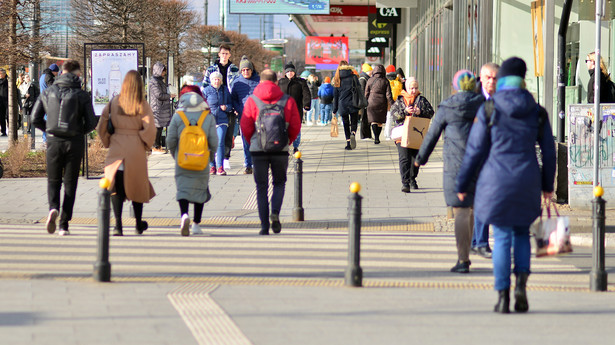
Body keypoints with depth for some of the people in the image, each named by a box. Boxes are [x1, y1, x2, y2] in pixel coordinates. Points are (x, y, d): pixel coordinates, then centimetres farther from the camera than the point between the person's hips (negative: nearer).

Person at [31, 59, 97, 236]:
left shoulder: (48, 92, 1)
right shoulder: (82, 95, -5)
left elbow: (36, 118, 0)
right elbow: (91, 122, -7)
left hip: (54, 142, 1)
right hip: (75, 143, -1)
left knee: (53, 180, 13)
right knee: (70, 183, 8)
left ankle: (53, 208, -17)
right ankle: (64, 224, 4)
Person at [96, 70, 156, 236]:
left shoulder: (113, 103, 1)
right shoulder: (143, 105, -6)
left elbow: (101, 127, 3)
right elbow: (150, 129, -13)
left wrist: (108, 143, 17)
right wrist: (146, 145, 5)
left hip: (117, 148, 1)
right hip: (136, 151, -1)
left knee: (117, 188, 1)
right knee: (137, 185, 14)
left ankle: (118, 224, -13)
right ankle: (138, 224, 27)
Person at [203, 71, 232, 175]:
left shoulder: (225, 90, 8)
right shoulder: (206, 91, 2)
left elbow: (230, 104, 16)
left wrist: (226, 107, -6)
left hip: (222, 121, 0)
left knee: (220, 143, -10)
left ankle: (220, 167, -9)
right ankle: (212, 166, 13)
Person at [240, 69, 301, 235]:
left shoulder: (252, 101, -3)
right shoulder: (288, 100, -2)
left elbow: (245, 127, -4)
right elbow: (296, 126, -1)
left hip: (258, 149, 0)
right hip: (281, 149, 0)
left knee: (261, 187, 8)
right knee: (279, 183, 18)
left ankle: (264, 225, 2)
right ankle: (275, 212, -7)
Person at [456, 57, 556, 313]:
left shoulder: (488, 110, -4)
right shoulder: (537, 112, 3)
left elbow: (475, 150, -2)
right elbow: (548, 151, 9)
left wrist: (462, 184, 7)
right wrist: (548, 184, 22)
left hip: (497, 179, -2)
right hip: (528, 181, 2)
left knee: (502, 238, 6)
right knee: (522, 233, 18)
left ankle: (503, 295, 1)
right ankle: (521, 280, -4)